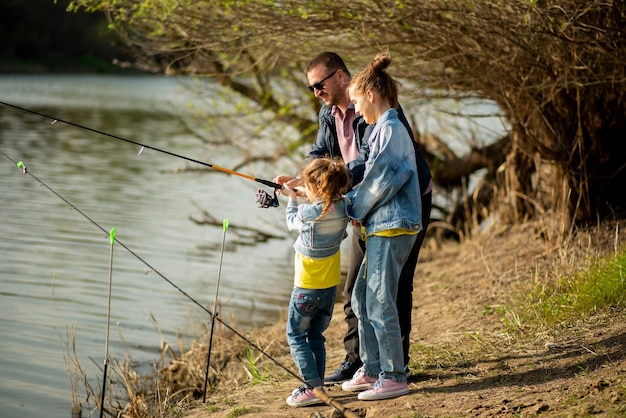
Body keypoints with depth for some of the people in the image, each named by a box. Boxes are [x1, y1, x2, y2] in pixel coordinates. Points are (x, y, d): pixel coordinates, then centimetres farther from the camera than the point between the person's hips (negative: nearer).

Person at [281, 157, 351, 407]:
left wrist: (291, 197, 17)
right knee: (316, 337, 17)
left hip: (307, 287, -6)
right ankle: (317, 386, 18)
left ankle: (313, 388, -5)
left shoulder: (307, 213, -20)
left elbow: (292, 222, 4)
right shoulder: (342, 208, -5)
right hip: (331, 286, 6)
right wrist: (304, 197, 11)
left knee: (296, 336, 4)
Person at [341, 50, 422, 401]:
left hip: (392, 228, -10)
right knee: (362, 299, 15)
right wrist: (354, 204, 11)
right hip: (382, 227, 10)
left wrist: (356, 210, -4)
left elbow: (379, 181, -16)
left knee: (380, 304, -7)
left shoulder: (390, 129, -14)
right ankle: (372, 370, 22)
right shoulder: (385, 128, 17)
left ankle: (395, 377, 0)